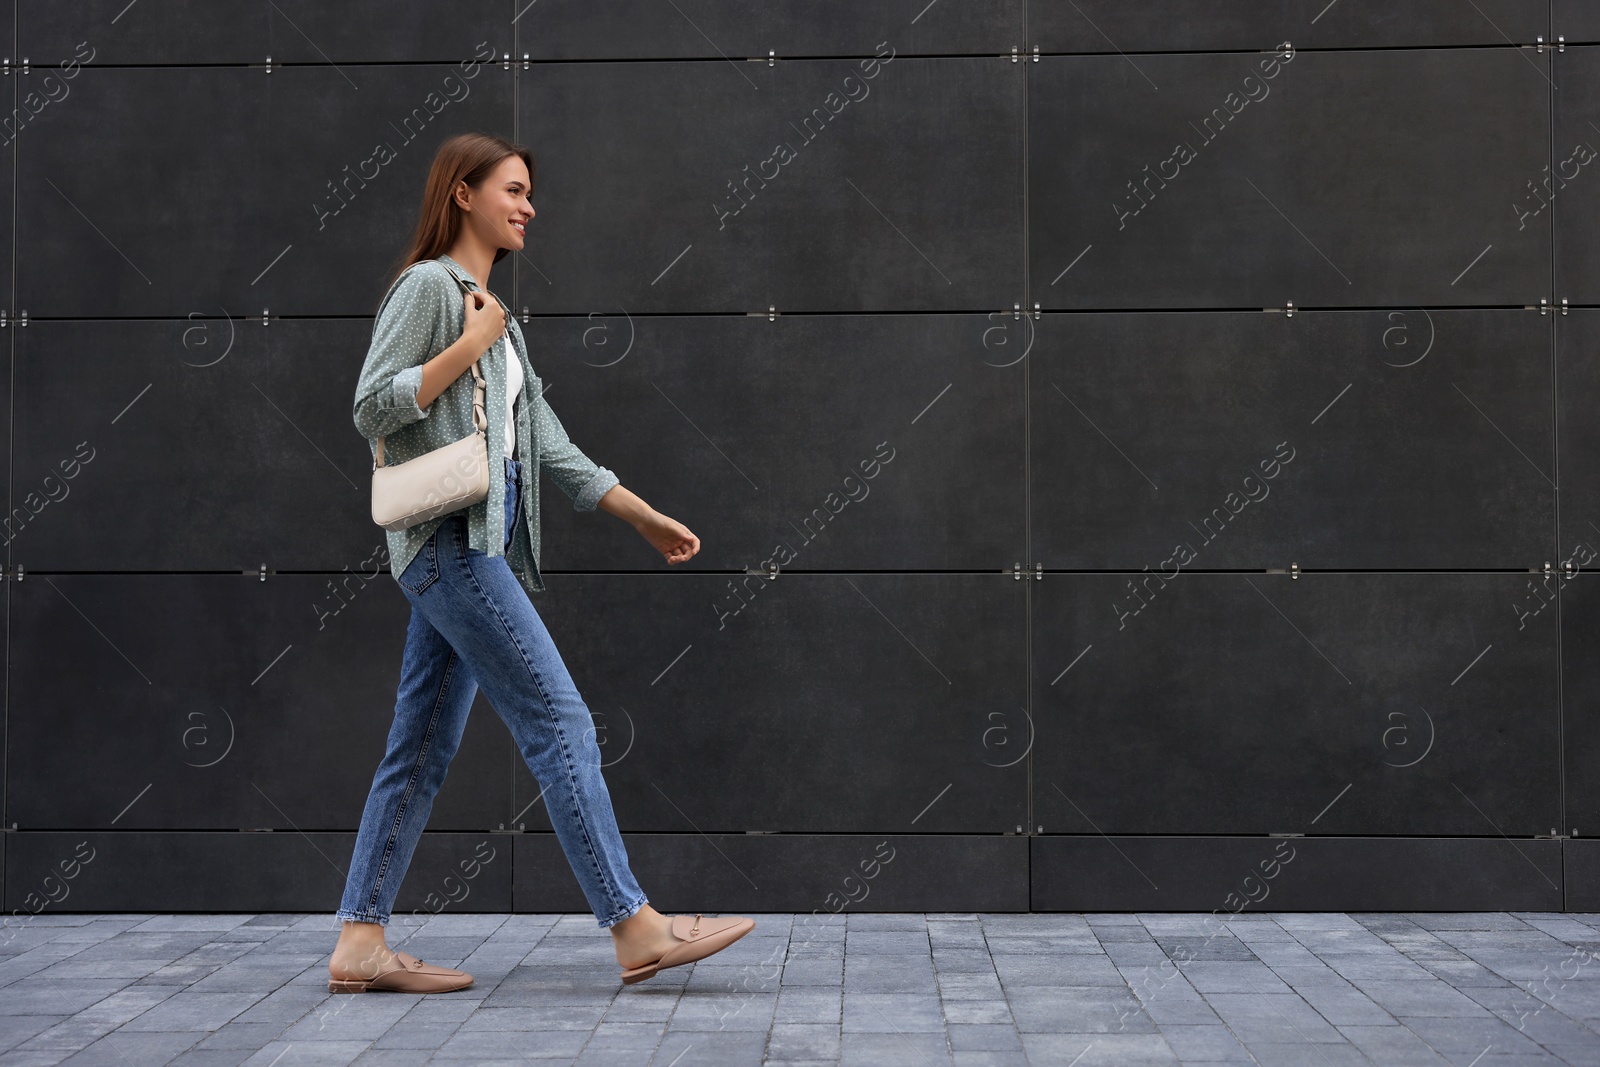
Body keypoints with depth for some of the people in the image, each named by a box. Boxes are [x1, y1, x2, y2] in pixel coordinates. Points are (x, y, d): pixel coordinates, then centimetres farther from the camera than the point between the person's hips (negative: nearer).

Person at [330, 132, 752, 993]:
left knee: (423, 750, 6)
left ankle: (359, 943, 9)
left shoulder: (495, 313, 24)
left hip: (479, 542, 9)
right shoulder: (429, 287, -3)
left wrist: (641, 516, 17)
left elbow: (545, 438, 21)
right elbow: (372, 409, -11)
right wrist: (471, 344, -10)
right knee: (557, 720, -12)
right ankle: (635, 927, -10)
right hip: (447, 534, -9)